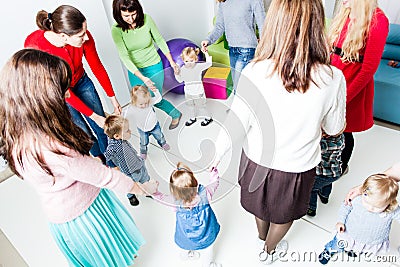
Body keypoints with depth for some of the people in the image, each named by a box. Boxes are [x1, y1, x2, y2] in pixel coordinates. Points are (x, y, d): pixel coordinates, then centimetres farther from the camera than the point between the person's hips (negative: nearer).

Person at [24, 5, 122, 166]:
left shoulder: (83, 37, -28)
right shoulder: (34, 47, -37)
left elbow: (97, 68, -11)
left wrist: (113, 98, -4)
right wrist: (94, 116, -24)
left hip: (81, 82, 3)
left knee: (102, 125, 7)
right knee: (83, 132, 7)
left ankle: (111, 160, 31)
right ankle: (99, 157, 39)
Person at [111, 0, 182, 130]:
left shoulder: (146, 20, -18)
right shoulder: (116, 29, -19)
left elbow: (159, 40, -3)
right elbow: (124, 56, -24)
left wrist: (171, 62, 2)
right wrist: (142, 78, -35)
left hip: (154, 66, -2)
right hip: (134, 70, 2)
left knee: (156, 99, 4)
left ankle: (176, 114, 33)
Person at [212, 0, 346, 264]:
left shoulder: (255, 71, -25)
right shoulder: (333, 79, -23)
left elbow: (237, 123, -16)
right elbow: (334, 128, -6)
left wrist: (218, 154, 1)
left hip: (257, 159, 1)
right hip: (297, 166, 0)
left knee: (261, 203, 32)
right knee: (285, 212, 30)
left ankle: (262, 238, 63)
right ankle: (269, 251, 57)